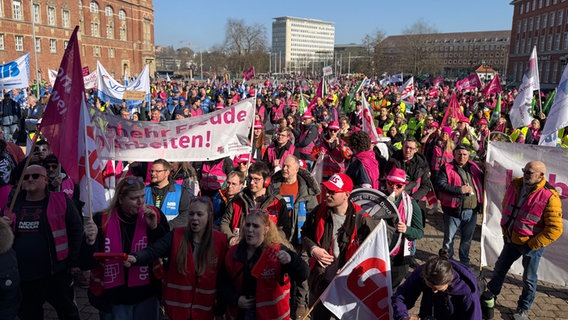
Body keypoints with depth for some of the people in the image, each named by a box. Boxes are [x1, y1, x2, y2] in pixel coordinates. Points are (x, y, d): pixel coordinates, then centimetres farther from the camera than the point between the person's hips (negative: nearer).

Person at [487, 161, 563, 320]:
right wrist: (505, 229, 9)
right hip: (511, 239, 6)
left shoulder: (549, 197, -23)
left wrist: (532, 245, -17)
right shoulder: (515, 185, -5)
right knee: (499, 268, 19)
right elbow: (506, 207, 14)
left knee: (529, 278, 12)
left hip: (531, 244, -5)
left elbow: (555, 229, -21)